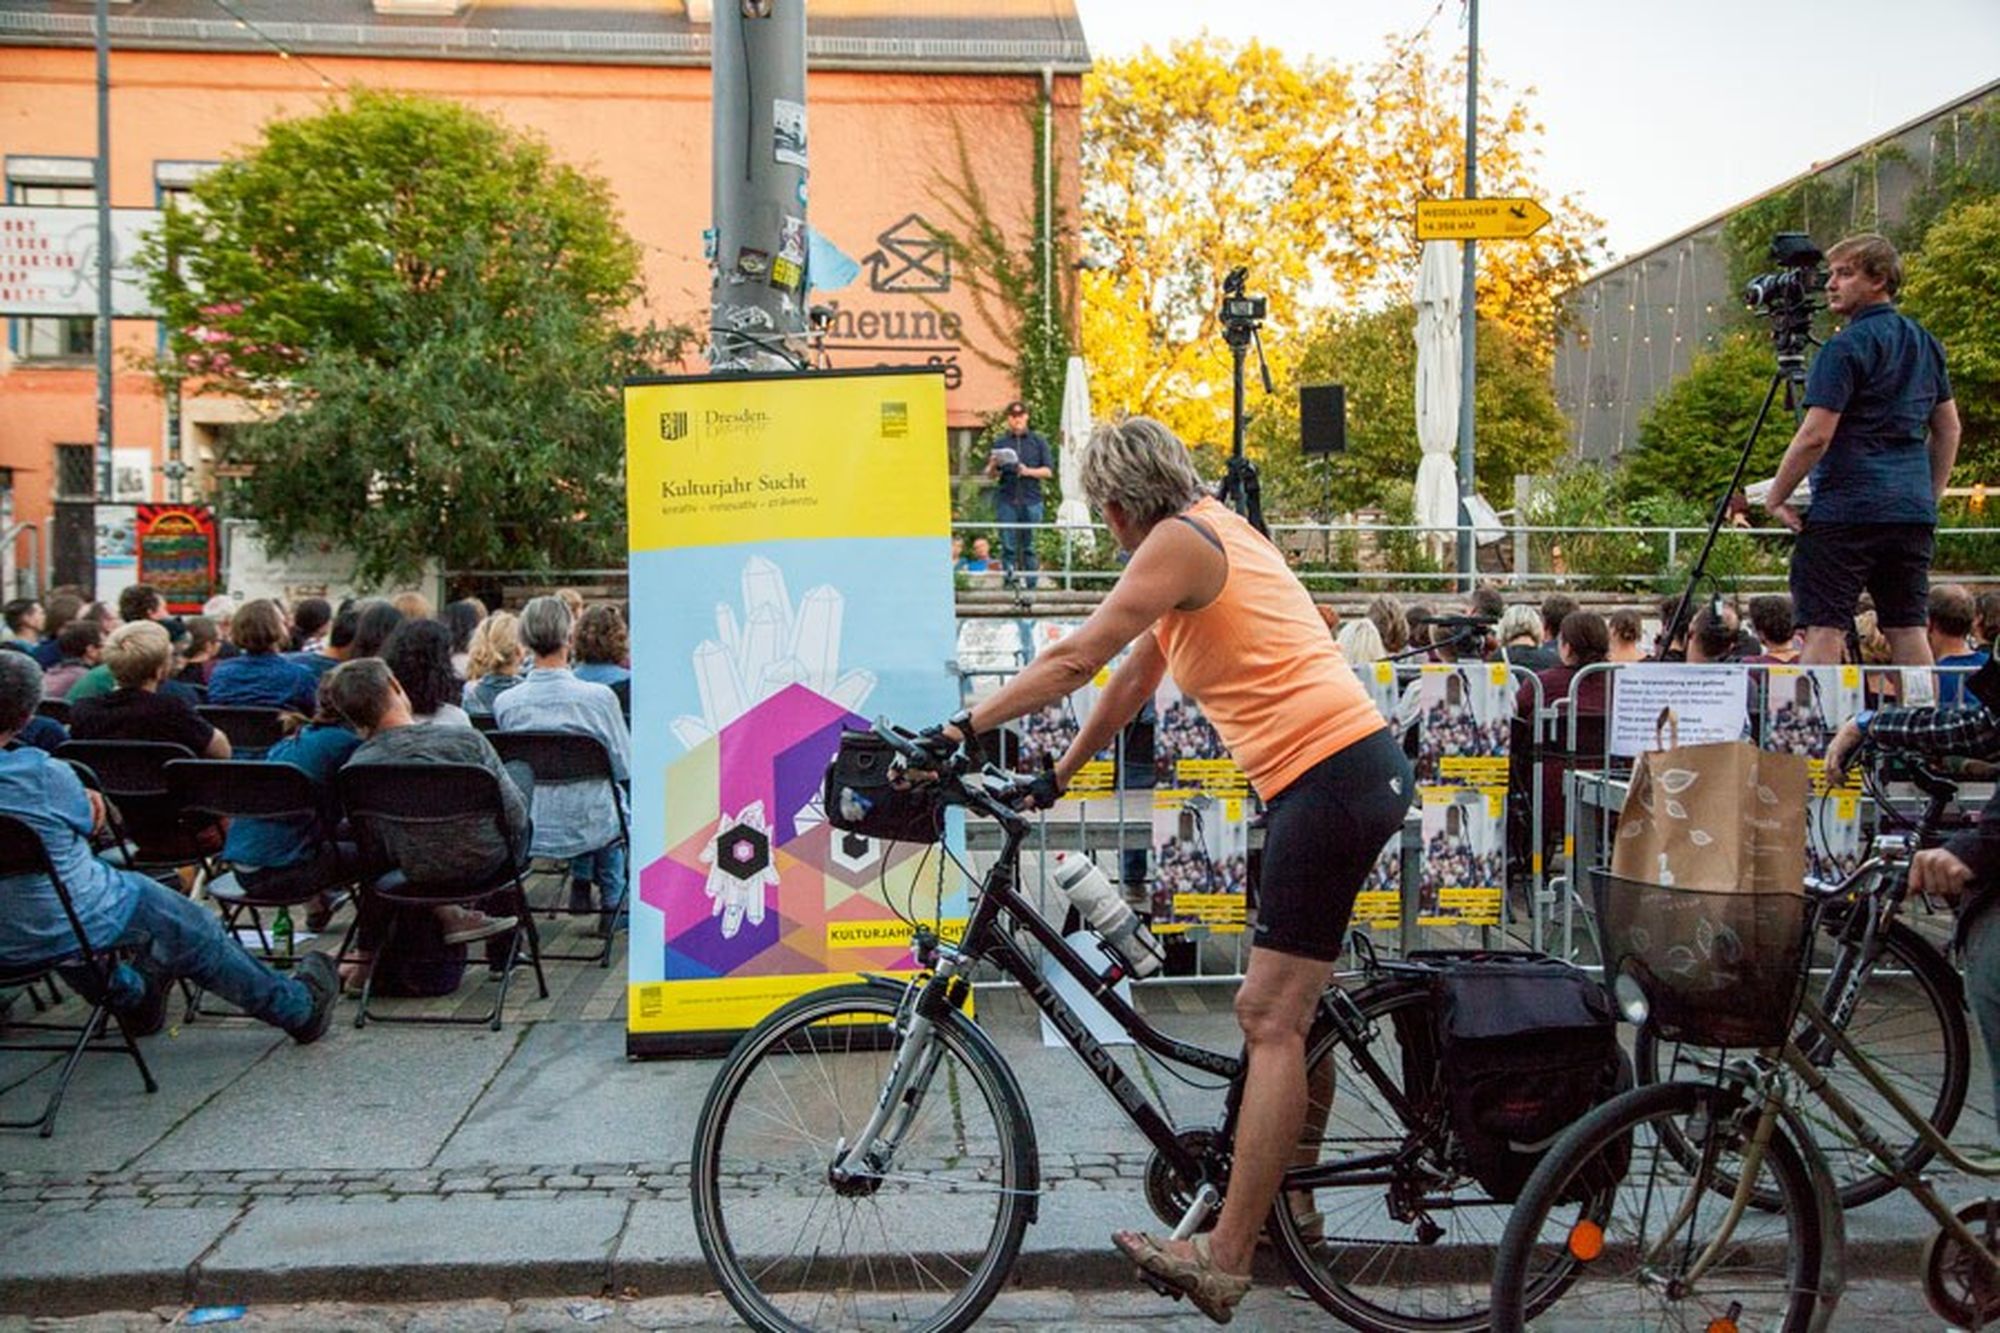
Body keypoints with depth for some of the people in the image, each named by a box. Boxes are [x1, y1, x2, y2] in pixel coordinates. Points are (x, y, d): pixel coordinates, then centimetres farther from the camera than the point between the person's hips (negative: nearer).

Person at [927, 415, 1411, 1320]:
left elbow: (1076, 657, -13)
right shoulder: (1214, 533, 22)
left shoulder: (1179, 540, -8)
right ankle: (1285, 1203, 29)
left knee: (1272, 1019, -10)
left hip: (1330, 778, -10)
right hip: (1359, 770, 10)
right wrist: (1057, 775, 28)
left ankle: (1224, 1258, -7)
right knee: (1278, 1010, 19)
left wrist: (962, 728, -7)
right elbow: (1135, 679, 26)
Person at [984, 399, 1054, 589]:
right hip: (1006, 500, 1)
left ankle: (1031, 585, 3)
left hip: (1031, 500, -1)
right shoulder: (1000, 443, 12)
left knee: (1029, 547, 0)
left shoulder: (1038, 441, 9)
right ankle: (1008, 583, 1)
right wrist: (993, 466, -11)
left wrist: (1028, 471, -12)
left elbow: (1049, 471, 5)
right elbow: (989, 474, 11)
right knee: (1008, 546, -2)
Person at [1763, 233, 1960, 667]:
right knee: (1907, 629, 10)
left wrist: (1775, 497, -6)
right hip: (1913, 512, 8)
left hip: (1846, 509, -8)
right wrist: (1930, 497, 25)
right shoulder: (1925, 343, 16)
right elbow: (1948, 429, 21)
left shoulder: (1846, 347, -10)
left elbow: (1815, 436, -15)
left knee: (1824, 627, -6)